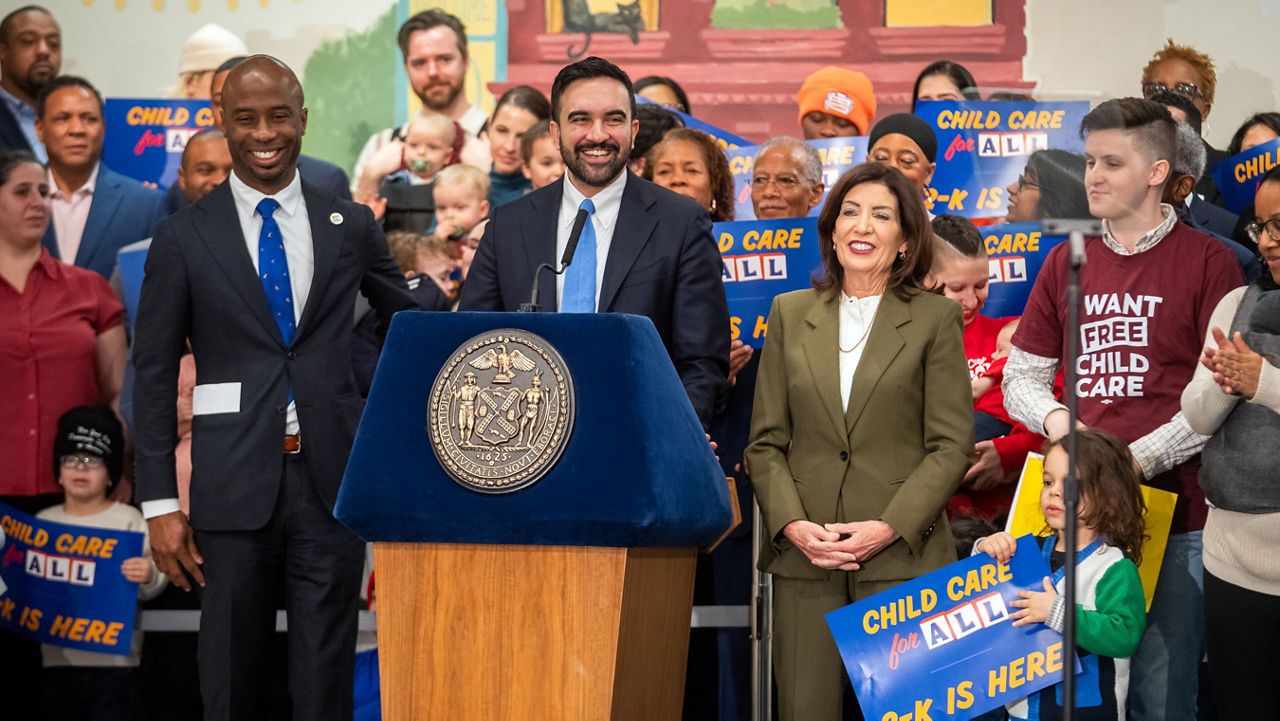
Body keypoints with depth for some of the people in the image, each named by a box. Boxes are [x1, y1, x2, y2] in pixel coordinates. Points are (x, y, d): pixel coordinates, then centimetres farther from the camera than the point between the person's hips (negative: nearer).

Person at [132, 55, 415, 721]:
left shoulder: (351, 225, 7)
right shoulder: (183, 238, 1)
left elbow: (403, 318, 23)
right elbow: (154, 373, 1)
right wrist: (159, 504, -4)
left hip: (331, 475, 1)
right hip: (235, 483, -1)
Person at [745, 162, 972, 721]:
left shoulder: (935, 318, 4)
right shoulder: (791, 313, 11)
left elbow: (951, 444, -1)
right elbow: (766, 442, 9)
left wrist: (889, 527, -11)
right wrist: (792, 524, -7)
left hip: (900, 554, -2)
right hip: (803, 553, 2)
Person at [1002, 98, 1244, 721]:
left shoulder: (1208, 263, -3)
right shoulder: (1066, 261, 12)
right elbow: (1020, 377, 15)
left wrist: (1142, 458, -15)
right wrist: (1054, 419, -6)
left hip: (1174, 511, -4)